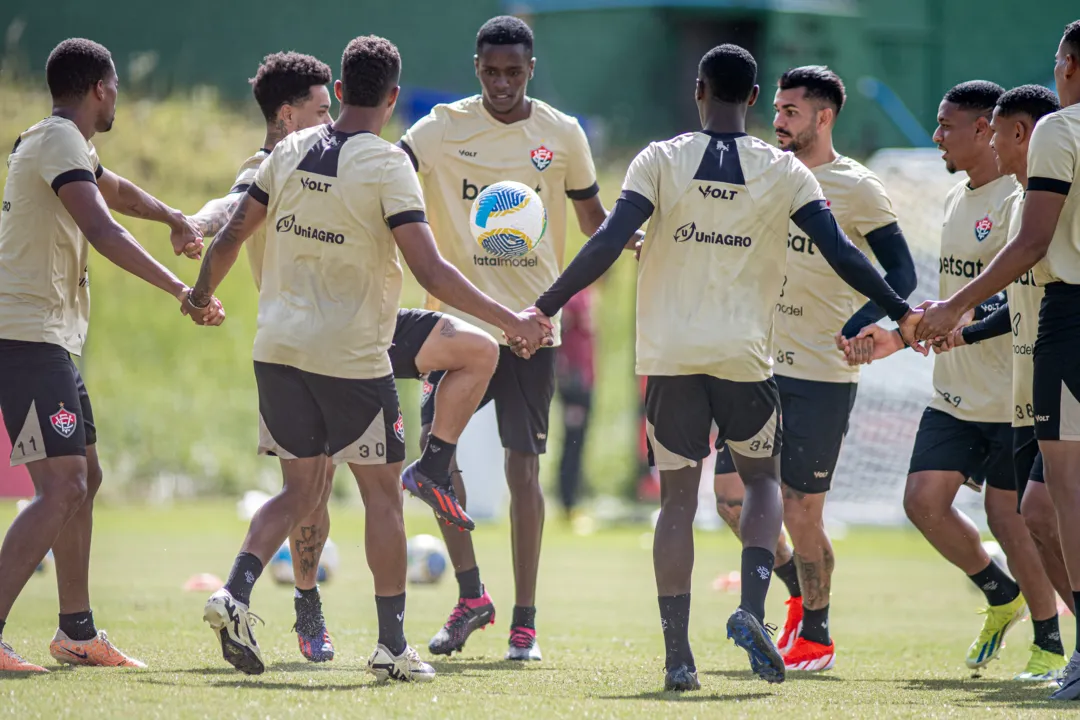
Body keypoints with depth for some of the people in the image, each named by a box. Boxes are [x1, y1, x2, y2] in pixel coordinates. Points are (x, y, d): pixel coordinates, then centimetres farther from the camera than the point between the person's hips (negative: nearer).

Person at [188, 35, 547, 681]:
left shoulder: (291, 150, 5)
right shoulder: (387, 165, -12)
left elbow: (231, 235, 10)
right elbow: (429, 269, -19)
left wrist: (202, 295, 28)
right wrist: (509, 320, -15)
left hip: (279, 348, 5)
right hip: (351, 356, -5)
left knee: (301, 492, 14)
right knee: (383, 494, 8)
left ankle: (235, 594, -7)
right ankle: (393, 646, 11)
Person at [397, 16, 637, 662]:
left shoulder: (563, 135, 3)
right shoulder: (444, 128, 0)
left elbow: (592, 217, 14)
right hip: (461, 315, 0)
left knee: (524, 466, -2)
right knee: (436, 442, -12)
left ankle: (525, 621, 6)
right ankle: (471, 595, 4)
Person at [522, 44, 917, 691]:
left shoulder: (661, 160, 0)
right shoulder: (784, 171, 1)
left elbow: (610, 242, -9)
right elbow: (839, 251, -3)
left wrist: (546, 308, -5)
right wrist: (903, 314, 7)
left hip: (672, 354, 0)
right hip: (744, 356, 0)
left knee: (678, 498, 8)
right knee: (763, 476, 20)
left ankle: (678, 654, 1)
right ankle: (752, 609, -3)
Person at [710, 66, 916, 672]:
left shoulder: (857, 188, -6)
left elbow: (902, 273, -7)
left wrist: (860, 325, -23)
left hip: (821, 373, -6)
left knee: (801, 512, -3)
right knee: (732, 496, 4)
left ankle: (816, 635, 15)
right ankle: (800, 590, 28)